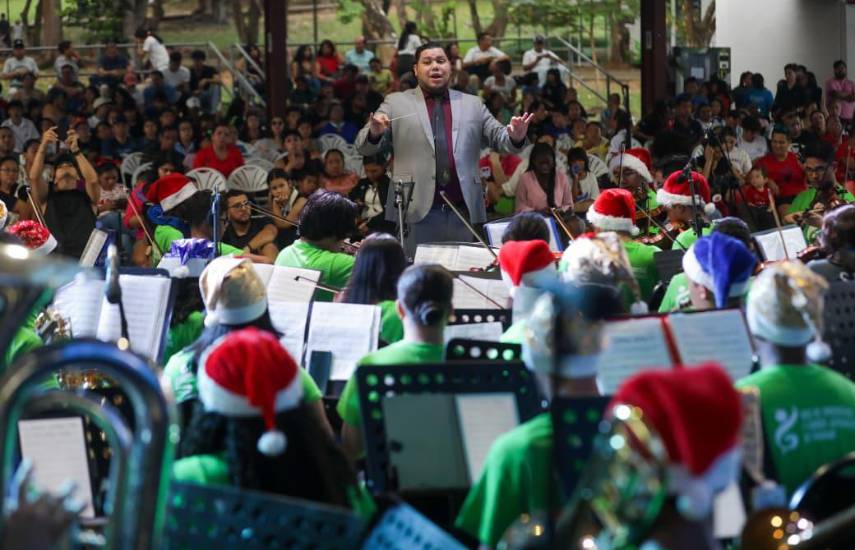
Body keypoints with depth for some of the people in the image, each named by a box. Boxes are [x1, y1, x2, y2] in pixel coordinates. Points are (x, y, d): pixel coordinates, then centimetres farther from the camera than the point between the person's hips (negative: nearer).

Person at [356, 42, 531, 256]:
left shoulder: (472, 104, 16)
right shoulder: (396, 103, 9)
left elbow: (499, 139, 13)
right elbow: (364, 147, 6)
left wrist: (516, 136, -11)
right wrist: (375, 132, -17)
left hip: (464, 211, 2)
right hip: (415, 211, -2)